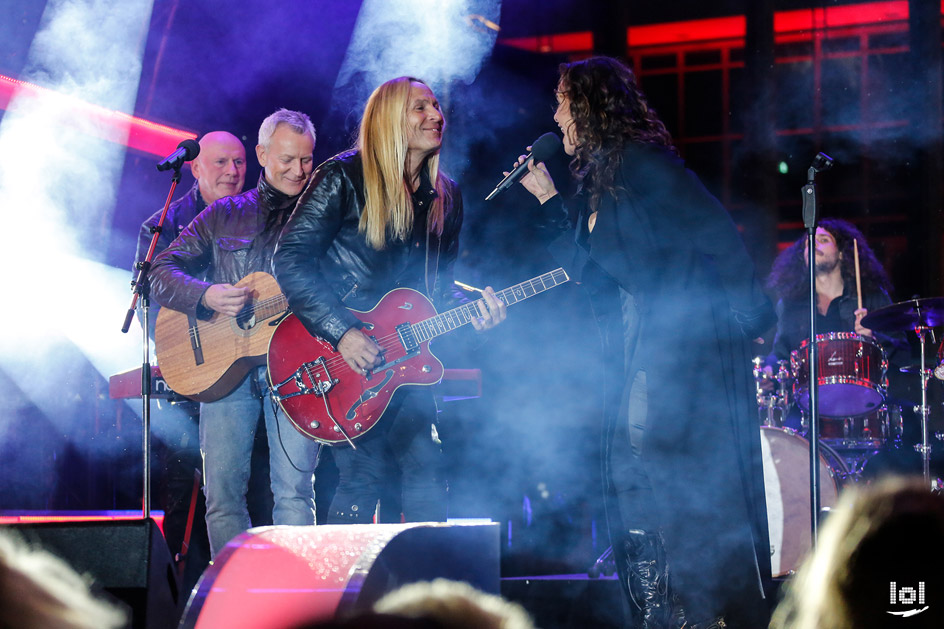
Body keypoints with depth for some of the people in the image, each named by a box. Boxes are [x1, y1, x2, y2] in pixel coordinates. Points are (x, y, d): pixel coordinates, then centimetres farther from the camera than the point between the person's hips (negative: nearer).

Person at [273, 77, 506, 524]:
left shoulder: (446, 198, 14)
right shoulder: (345, 178, -6)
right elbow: (290, 260, -11)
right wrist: (341, 333, -18)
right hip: (339, 354, -6)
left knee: (426, 470, 1)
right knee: (364, 476, -13)